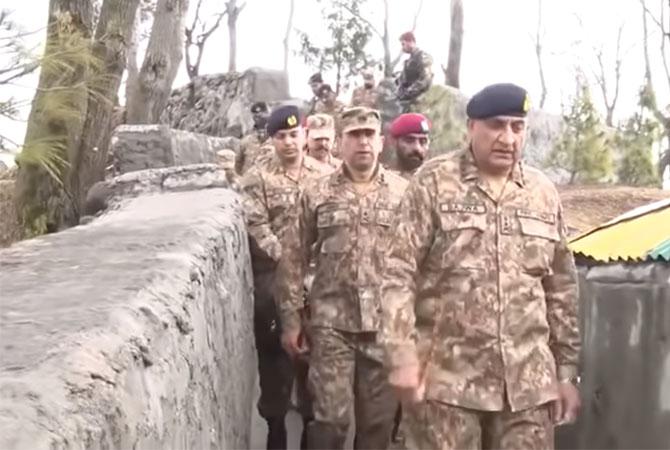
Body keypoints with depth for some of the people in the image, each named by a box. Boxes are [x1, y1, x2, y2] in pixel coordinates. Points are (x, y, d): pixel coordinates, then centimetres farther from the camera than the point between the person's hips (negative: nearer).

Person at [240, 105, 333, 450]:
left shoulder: (325, 175, 7)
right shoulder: (256, 179, 0)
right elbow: (256, 227, -9)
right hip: (272, 276, -2)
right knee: (274, 350, 5)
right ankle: (275, 422, 17)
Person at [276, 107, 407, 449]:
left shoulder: (403, 193, 4)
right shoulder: (316, 193, 2)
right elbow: (294, 259, 3)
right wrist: (290, 318, 0)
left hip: (386, 323, 1)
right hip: (332, 323, -1)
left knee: (379, 418, 10)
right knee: (330, 416, -3)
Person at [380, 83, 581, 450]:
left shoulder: (544, 193, 9)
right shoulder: (433, 182, -3)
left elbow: (561, 289, 13)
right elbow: (399, 275, -7)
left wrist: (567, 371, 12)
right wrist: (403, 356, -15)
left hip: (527, 382, 4)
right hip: (445, 377, -3)